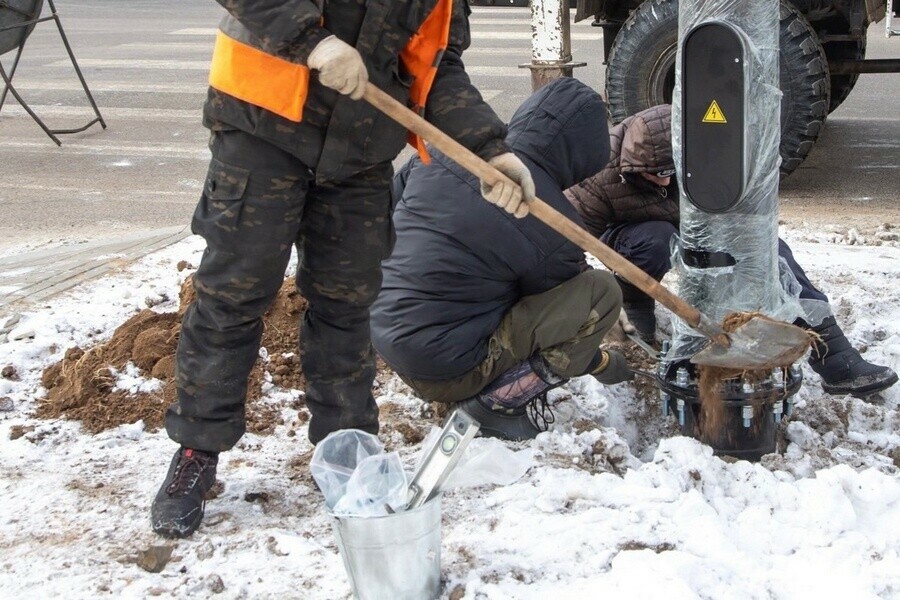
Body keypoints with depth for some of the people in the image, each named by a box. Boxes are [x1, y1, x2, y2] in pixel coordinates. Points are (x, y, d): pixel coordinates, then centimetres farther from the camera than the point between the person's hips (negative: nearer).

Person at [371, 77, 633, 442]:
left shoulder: (441, 153, -1)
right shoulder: (553, 226, -15)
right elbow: (561, 313, 1)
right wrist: (597, 362, 23)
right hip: (443, 372, -7)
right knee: (602, 292, -7)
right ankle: (501, 397, -6)